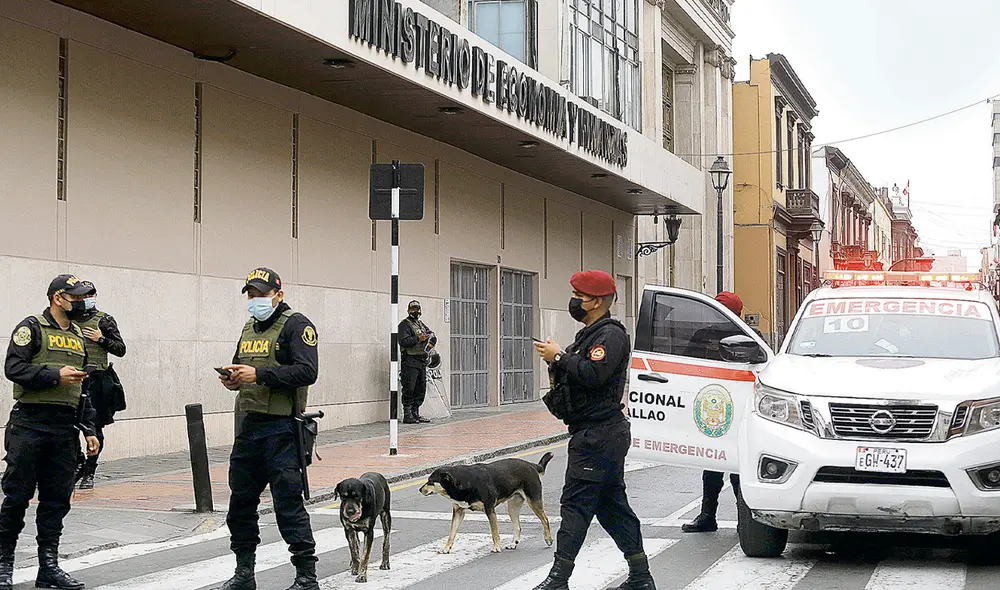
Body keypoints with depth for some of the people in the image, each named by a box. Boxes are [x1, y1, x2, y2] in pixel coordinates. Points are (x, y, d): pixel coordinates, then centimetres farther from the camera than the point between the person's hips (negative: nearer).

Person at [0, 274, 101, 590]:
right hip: (29, 425, -6)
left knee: (57, 500, 6)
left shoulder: (78, 337, 19)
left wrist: (89, 430, 16)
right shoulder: (32, 327, 0)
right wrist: (55, 375, -18)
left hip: (64, 430, 6)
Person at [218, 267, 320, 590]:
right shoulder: (250, 328, 18)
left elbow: (307, 371, -19)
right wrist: (233, 378, 4)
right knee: (240, 501, 12)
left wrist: (258, 374, -22)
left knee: (288, 503, -6)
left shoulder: (296, 325, -7)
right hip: (249, 426, 8)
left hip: (281, 429, -8)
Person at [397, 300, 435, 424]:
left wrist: (431, 343, -2)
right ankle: (407, 415, -7)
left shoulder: (421, 324, 21)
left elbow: (433, 337, 20)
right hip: (410, 361, -8)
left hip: (422, 361, 8)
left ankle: (415, 414, 16)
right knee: (409, 389, -8)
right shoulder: (404, 324, -4)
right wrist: (418, 339, -22)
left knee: (421, 389, 9)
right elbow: (404, 341, -16)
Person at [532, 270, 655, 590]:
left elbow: (593, 374, -26)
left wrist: (560, 357, -16)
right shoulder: (592, 333, 21)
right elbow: (581, 375, 23)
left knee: (576, 503, -10)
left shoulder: (611, 335, -12)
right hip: (602, 434, 11)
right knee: (611, 504, 12)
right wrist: (556, 361, 5)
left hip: (598, 434, -11)